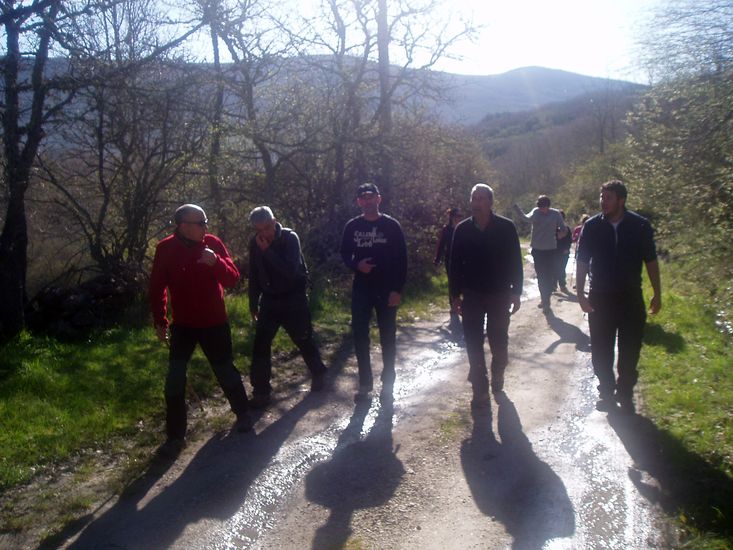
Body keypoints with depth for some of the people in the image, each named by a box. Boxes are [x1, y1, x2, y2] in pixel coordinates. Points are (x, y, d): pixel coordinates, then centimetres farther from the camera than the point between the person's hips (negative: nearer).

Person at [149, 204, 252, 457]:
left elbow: (233, 279, -11)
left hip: (215, 323, 0)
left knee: (226, 371, 12)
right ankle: (175, 435, 13)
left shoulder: (213, 243, -9)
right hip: (183, 325, 0)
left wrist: (216, 262, -30)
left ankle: (242, 414, 37)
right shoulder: (165, 249, -10)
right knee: (175, 380, -2)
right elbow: (157, 288, -1)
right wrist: (160, 322, -1)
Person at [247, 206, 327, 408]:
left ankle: (318, 374, 35)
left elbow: (290, 271, -27)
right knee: (260, 344, -3)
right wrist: (253, 304, 13)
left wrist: (267, 251, -29)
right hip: (269, 300, 4)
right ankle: (261, 392, 6)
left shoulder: (290, 238, -16)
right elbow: (254, 275, 10)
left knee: (304, 340, 9)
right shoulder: (255, 243, -2)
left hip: (294, 298, -4)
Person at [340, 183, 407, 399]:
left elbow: (401, 260, -4)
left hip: (386, 290, -2)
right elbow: (344, 254, 10)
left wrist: (397, 289, -10)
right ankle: (365, 382, 15)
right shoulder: (352, 226, 3)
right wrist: (356, 265, -12)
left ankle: (388, 382, 21)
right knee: (360, 336, 3)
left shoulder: (391, 225, -4)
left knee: (387, 337, 7)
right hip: (361, 289, 2)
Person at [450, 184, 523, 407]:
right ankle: (480, 390, 12)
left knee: (499, 342, 10)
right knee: (474, 345, 2)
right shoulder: (462, 230, 0)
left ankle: (497, 377, 35)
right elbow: (455, 264, 4)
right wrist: (455, 295, 3)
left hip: (499, 296, -1)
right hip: (471, 296, 2)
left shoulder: (506, 227, -5)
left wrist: (516, 293, -5)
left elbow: (515, 262, -3)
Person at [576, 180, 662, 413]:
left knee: (630, 352, 8)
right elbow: (582, 262, -1)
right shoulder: (592, 226, -6)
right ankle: (607, 393, 25)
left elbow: (651, 261, 2)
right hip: (600, 298, 0)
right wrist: (581, 294, -5)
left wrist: (657, 294, 1)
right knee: (601, 352, 8)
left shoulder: (640, 226, -6)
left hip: (631, 298, 0)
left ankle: (625, 394, 25)